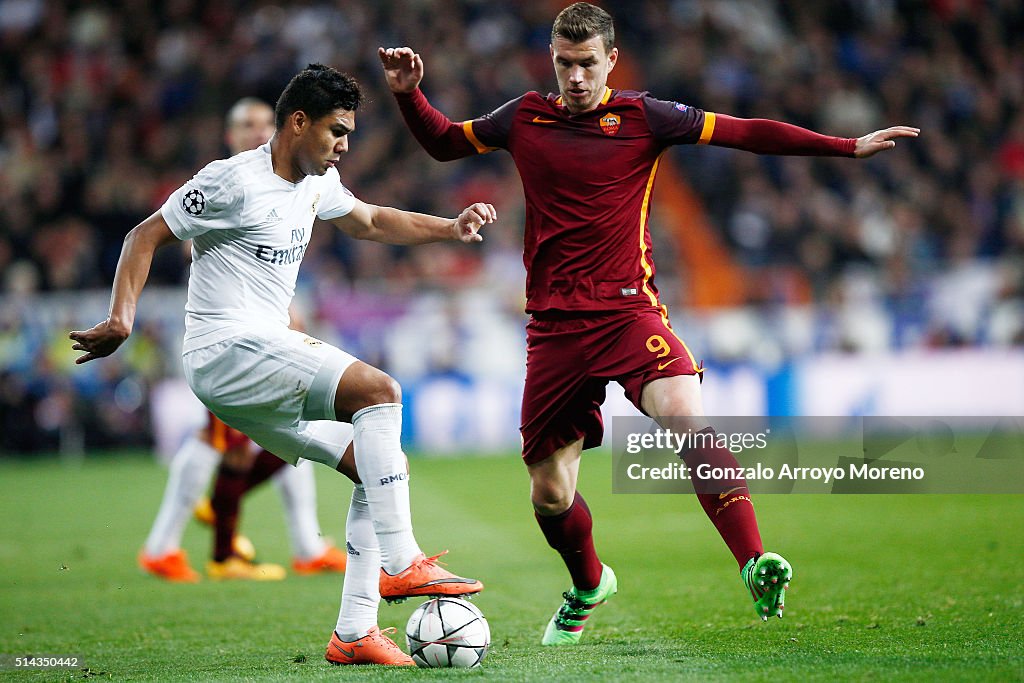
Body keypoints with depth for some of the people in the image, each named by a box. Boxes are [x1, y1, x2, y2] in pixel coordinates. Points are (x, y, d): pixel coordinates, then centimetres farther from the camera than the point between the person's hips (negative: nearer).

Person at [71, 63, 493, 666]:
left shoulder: (318, 181, 15)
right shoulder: (235, 181, -11)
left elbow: (369, 222, 33)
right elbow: (148, 235, -8)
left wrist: (450, 228, 20)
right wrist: (121, 319, -20)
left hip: (269, 356, 10)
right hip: (227, 351, -10)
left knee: (385, 469, 2)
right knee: (378, 389, -25)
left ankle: (355, 633, 2)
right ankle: (399, 564, -24)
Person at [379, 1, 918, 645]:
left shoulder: (642, 117, 0)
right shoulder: (524, 118, 8)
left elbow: (747, 132, -1)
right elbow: (444, 142, 24)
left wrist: (850, 146, -6)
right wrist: (408, 92, 7)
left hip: (628, 308, -3)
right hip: (553, 323, 3)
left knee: (688, 416, -31)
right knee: (550, 494, 6)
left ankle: (756, 564, -35)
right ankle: (589, 585, 37)